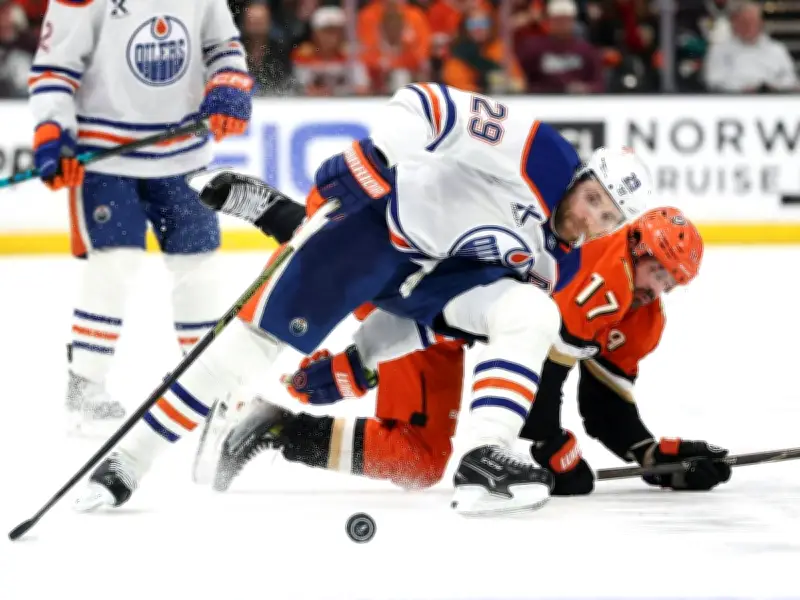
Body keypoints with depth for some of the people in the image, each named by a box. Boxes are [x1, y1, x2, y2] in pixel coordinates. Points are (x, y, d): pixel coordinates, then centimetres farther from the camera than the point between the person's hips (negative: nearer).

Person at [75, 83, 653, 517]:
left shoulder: (559, 262, 6)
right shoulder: (540, 153, -17)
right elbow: (436, 106, -23)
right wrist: (375, 154, -39)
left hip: (443, 277, 7)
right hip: (379, 219, -7)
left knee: (534, 315, -14)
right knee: (263, 334, -12)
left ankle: (484, 461, -24)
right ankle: (129, 460, -2)